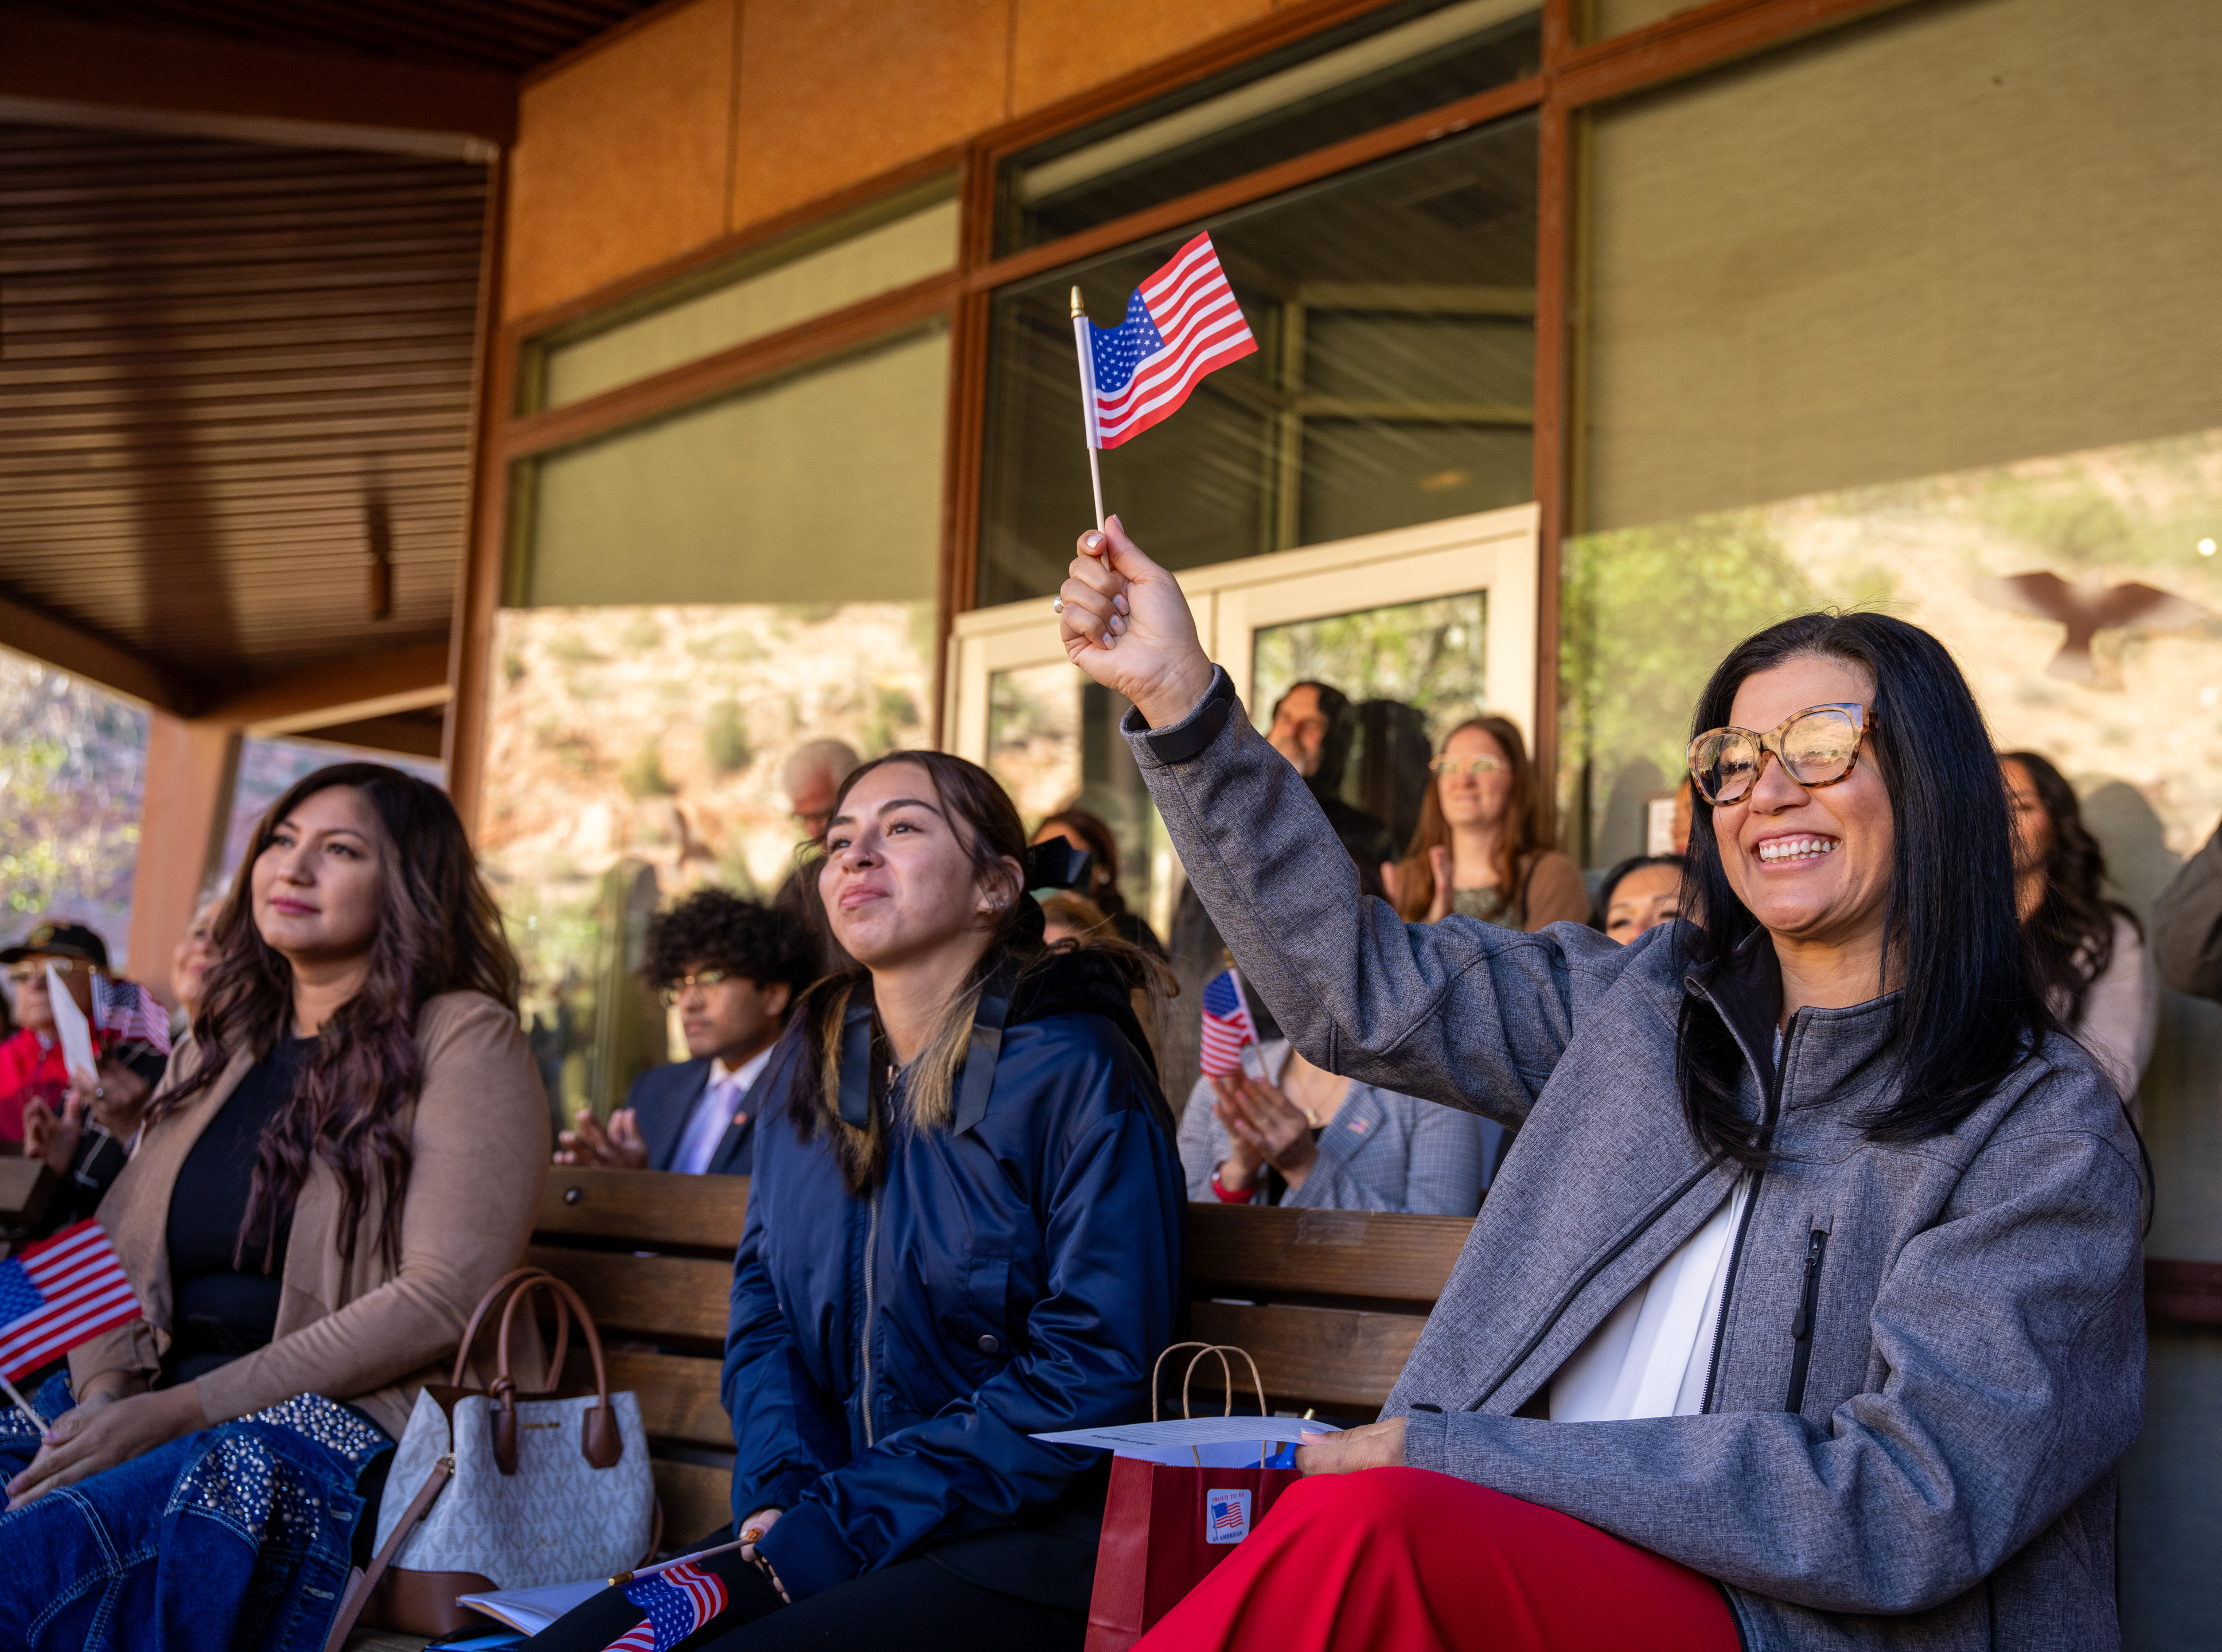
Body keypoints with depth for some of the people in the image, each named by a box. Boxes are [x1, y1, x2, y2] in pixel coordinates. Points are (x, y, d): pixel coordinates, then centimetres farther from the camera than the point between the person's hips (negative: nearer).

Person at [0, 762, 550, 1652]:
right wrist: (102, 1398, -6)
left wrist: (185, 1410, -15)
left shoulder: (465, 1038, -2)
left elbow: (442, 1298, -12)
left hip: (362, 1425, -6)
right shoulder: (216, 1045, 20)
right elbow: (119, 1255, 17)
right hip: (160, 1410, 6)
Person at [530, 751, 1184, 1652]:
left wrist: (852, 1522, -17)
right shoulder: (810, 1061, 11)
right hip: (819, 1525, 6)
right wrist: (783, 1491, -5)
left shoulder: (1076, 1070, -11)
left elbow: (1095, 1366, -15)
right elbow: (761, 1300, 14)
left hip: (1022, 1544, -6)